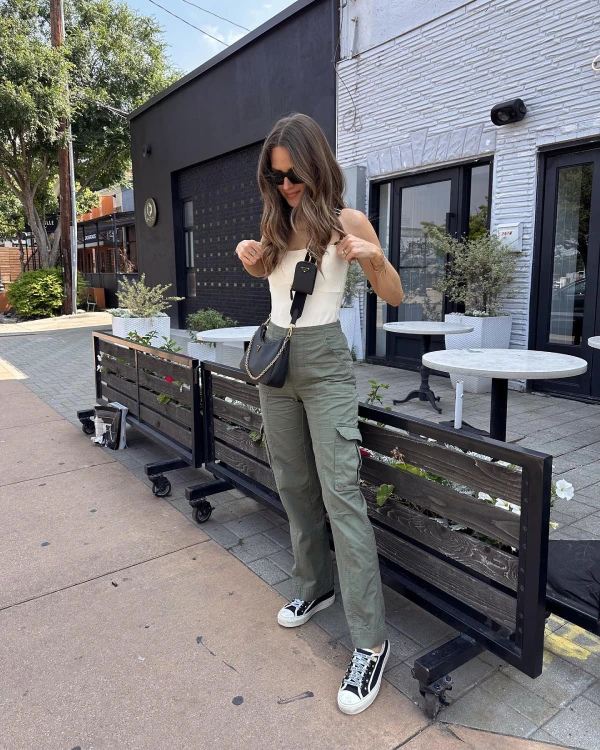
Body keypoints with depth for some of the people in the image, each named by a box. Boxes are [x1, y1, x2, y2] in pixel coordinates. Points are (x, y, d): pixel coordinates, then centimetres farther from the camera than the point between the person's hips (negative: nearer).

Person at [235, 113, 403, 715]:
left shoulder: (346, 221, -3)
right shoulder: (276, 224, 11)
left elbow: (394, 296, 0)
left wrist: (373, 257, -20)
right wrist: (250, 258, 5)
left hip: (324, 363, -6)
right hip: (275, 356, 6)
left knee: (340, 493, -11)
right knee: (293, 486, 12)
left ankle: (370, 641, -2)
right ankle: (315, 586, 32)